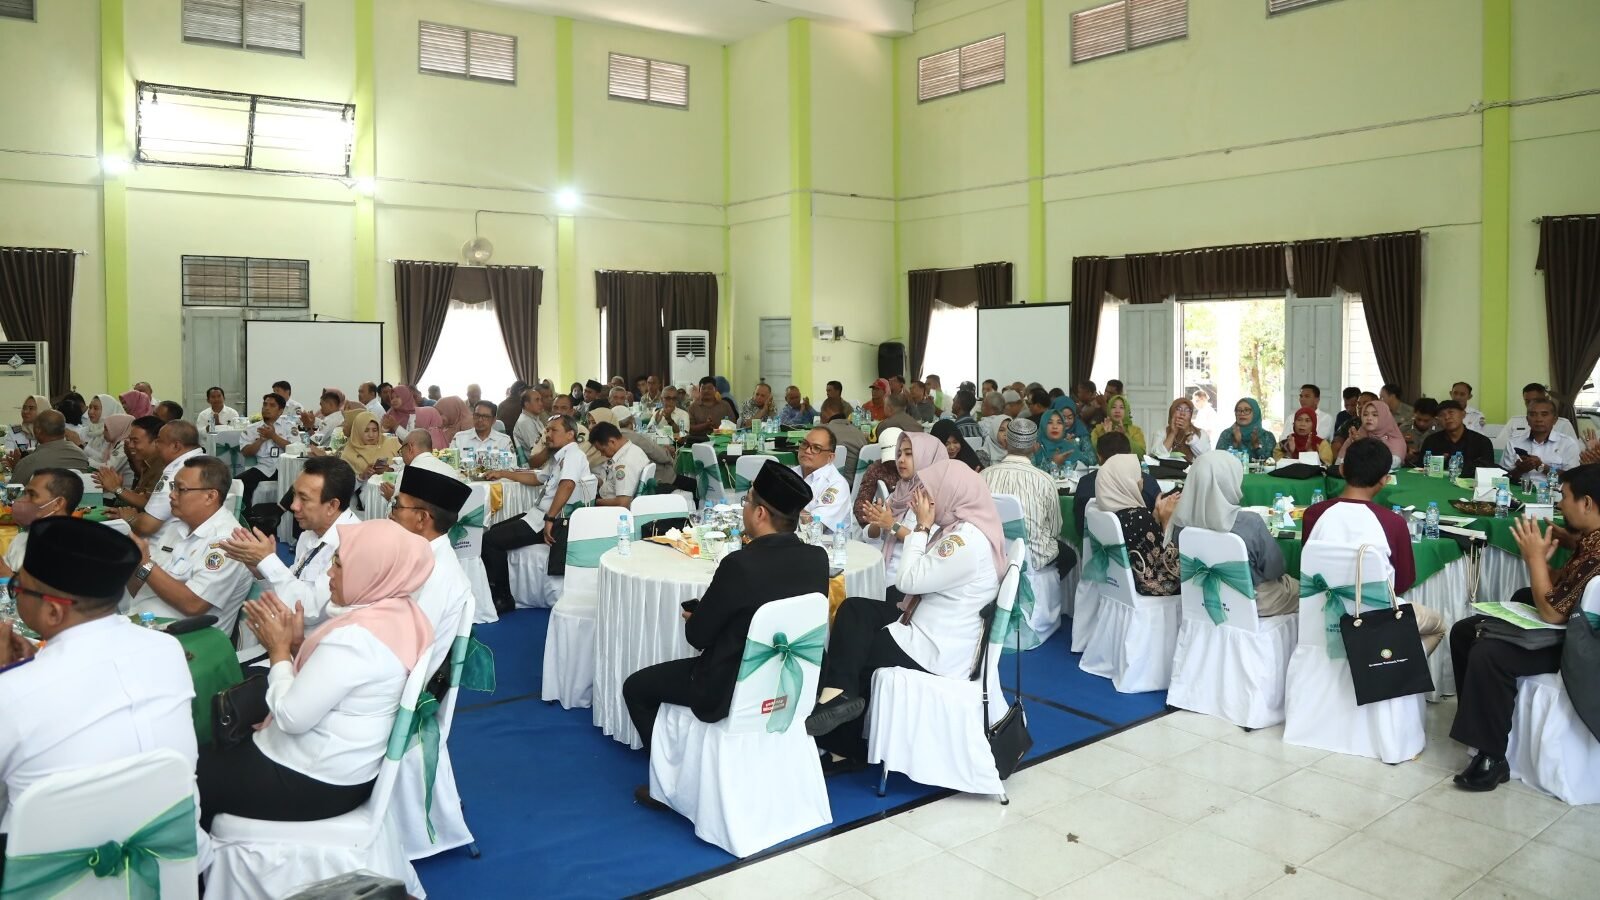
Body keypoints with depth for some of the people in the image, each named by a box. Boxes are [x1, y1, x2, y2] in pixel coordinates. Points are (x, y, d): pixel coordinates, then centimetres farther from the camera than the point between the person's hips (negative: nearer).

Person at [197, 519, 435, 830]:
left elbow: (292, 716, -24)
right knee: (222, 749, 26)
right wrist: (298, 642, -1)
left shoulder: (356, 635, -30)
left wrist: (279, 650, -11)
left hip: (314, 780, -9)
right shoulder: (402, 613, -1)